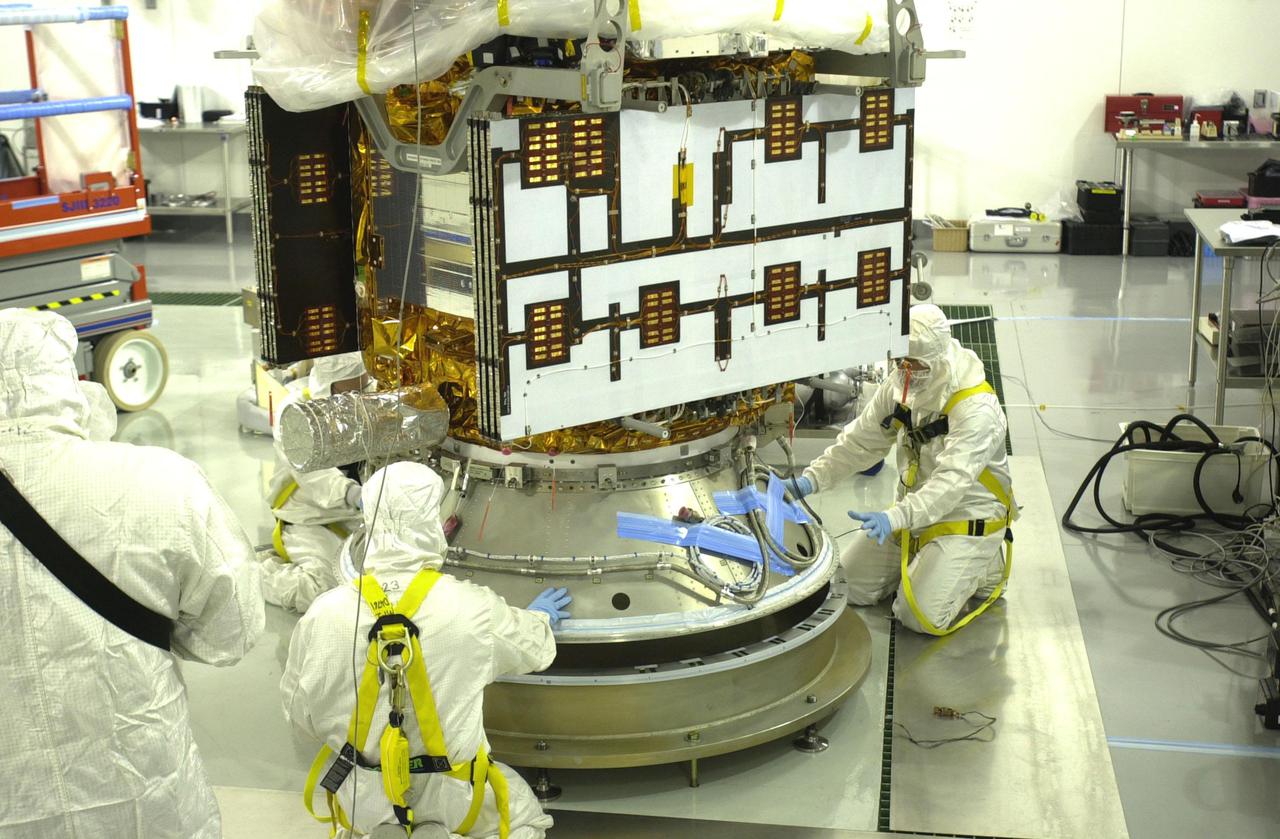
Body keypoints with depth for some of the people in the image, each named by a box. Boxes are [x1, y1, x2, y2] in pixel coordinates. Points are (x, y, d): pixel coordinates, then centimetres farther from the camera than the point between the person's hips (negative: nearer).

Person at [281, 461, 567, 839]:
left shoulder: (325, 613, -17)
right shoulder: (474, 608, -20)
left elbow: (298, 710, -4)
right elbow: (535, 648, 1)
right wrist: (539, 617, 24)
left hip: (364, 797, 4)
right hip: (449, 793, -4)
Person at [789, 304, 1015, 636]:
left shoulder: (976, 409, -27)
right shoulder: (899, 387, -4)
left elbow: (952, 481, -37)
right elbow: (859, 441, 1)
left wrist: (896, 517, -50)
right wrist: (810, 479, -13)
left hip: (966, 519, -7)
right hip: (915, 513, 7)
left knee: (922, 616, -17)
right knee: (850, 587, 4)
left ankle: (984, 565, 9)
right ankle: (926, 560, 24)